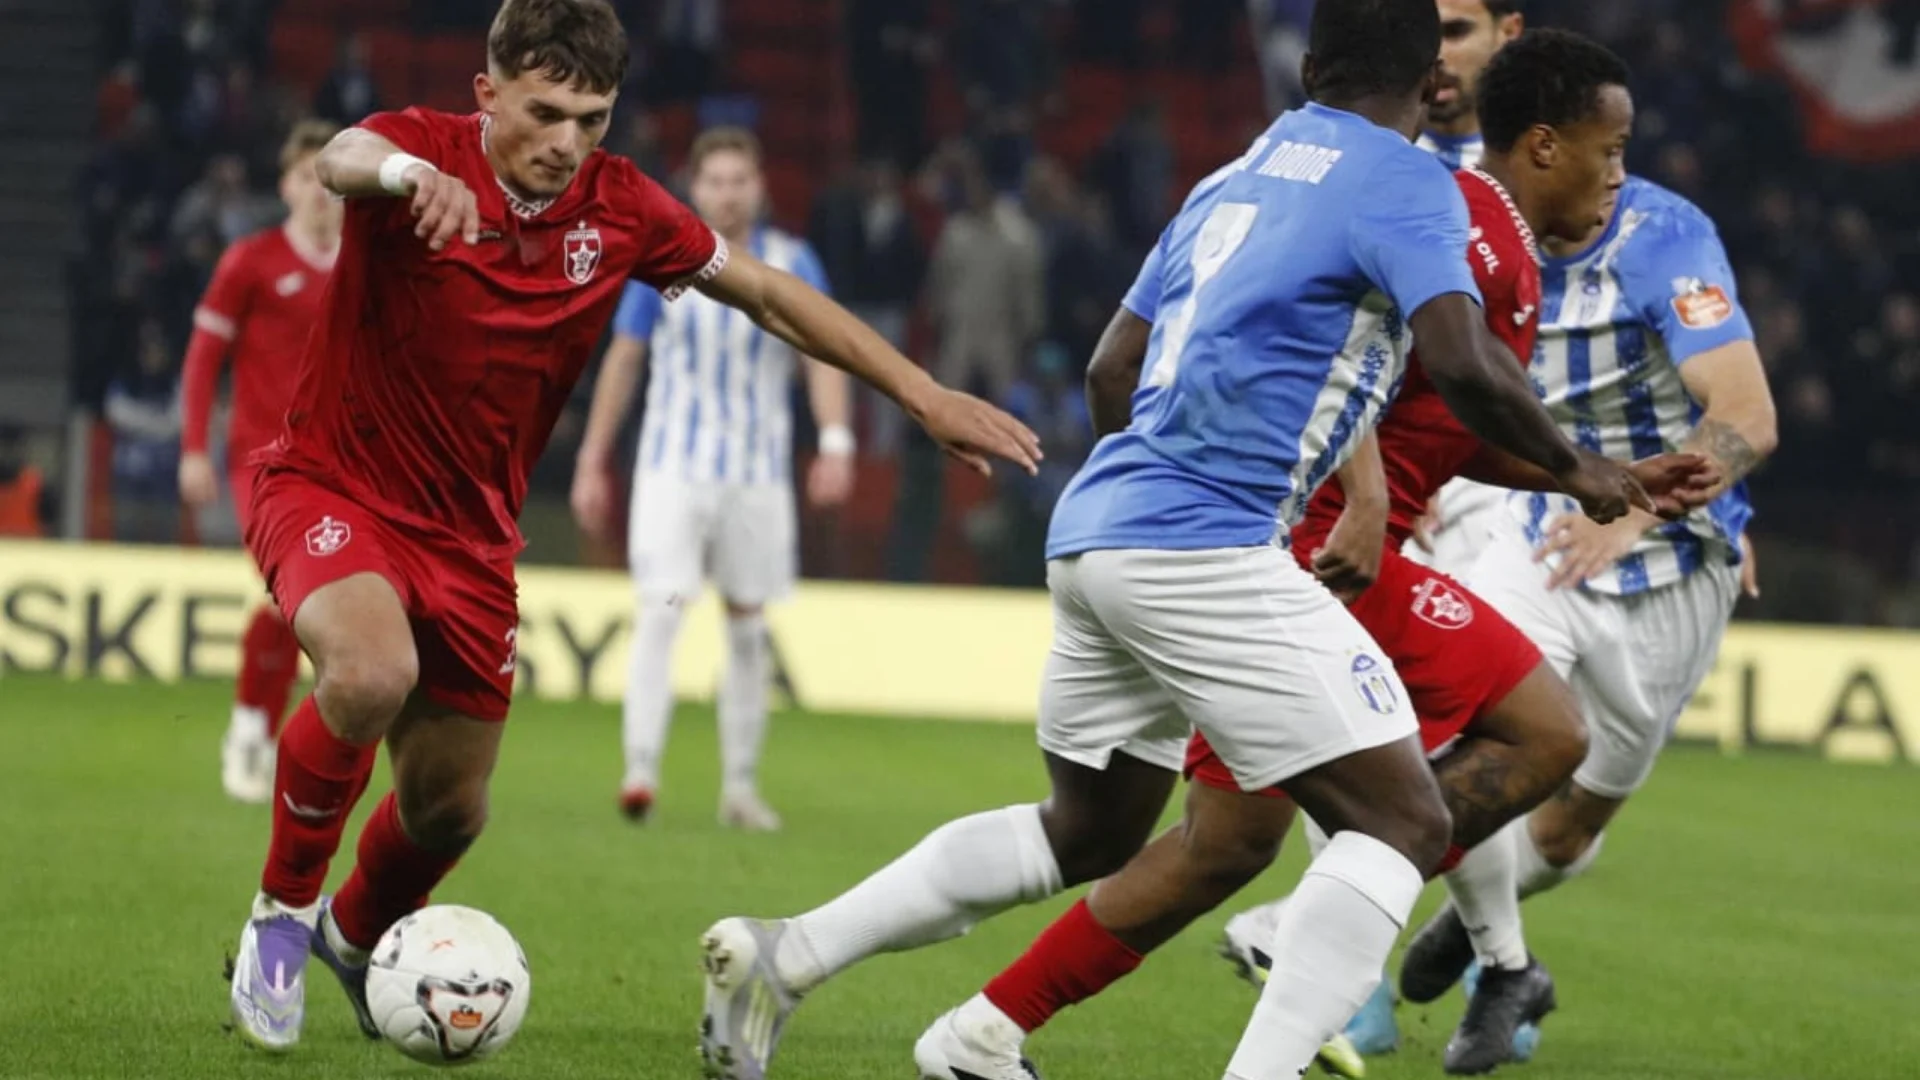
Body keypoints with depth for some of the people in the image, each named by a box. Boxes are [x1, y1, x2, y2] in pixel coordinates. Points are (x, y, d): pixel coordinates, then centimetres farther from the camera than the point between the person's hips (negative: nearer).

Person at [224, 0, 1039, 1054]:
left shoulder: (619, 208, -5)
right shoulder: (426, 149, -18)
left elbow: (768, 294, 6)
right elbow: (343, 159, -42)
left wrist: (924, 395, 0)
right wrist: (409, 175, -68)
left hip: (468, 534, 5)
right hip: (331, 487, -5)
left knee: (448, 808, 10)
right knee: (373, 673, -34)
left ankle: (358, 935, 45)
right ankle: (282, 909, -9)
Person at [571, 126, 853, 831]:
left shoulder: (792, 264, 2)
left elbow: (824, 355, -5)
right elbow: (622, 361, 7)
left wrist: (835, 443, -21)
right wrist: (593, 462, 6)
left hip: (758, 473, 2)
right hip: (673, 465, -1)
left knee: (748, 627, 7)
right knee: (659, 612, -15)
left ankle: (740, 786, 15)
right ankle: (640, 771, -20)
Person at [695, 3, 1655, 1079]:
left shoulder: (1230, 181, 20)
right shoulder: (1406, 185, -4)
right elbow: (1467, 368, -18)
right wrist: (1575, 468, -1)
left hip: (1092, 532, 9)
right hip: (1204, 550, -8)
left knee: (1088, 831, 25)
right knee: (1404, 820, -6)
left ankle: (782, 955, 22)